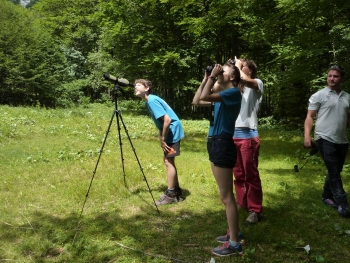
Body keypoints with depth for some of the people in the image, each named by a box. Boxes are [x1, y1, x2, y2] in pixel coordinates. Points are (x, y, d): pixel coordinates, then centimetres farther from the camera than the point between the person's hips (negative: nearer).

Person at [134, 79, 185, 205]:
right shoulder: (149, 101, 12)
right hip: (170, 131, 10)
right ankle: (177, 193, 20)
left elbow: (167, 120, -24)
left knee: (168, 161, -7)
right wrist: (161, 137, 11)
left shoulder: (152, 100, -18)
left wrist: (163, 139, -18)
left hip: (172, 131, -10)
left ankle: (170, 195, -1)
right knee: (169, 161, 13)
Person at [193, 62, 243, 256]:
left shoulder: (234, 92, -11)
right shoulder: (223, 95, 16)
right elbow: (197, 99, 20)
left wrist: (212, 76, -10)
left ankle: (234, 244, 2)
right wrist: (208, 78, 15)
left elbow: (204, 97, -23)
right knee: (226, 194, 17)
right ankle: (234, 231, 29)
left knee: (226, 196, -6)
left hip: (222, 144, -10)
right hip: (215, 143, 10)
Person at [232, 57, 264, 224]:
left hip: (248, 135, -6)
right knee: (238, 173, 13)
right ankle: (241, 203, 25)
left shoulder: (257, 83, 0)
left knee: (251, 174, -3)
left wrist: (238, 66, -4)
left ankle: (255, 210, 3)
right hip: (233, 134, 6)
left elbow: (244, 79, -21)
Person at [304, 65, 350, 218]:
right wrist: (307, 136, -16)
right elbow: (310, 116, -4)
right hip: (325, 139, -5)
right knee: (334, 172, -6)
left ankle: (327, 196, 29)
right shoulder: (319, 95, -1)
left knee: (335, 172, 13)